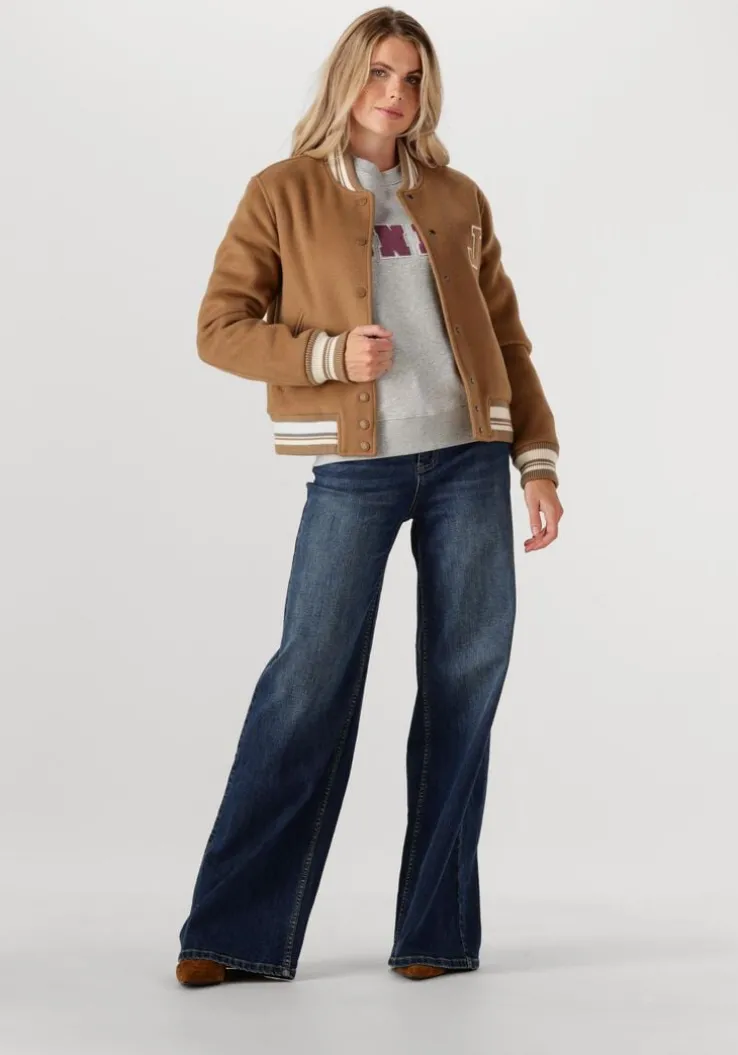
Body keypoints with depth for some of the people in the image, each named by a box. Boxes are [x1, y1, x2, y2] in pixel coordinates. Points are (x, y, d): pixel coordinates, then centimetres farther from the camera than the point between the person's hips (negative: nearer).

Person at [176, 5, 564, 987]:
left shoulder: (458, 199, 14)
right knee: (310, 680, -7)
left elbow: (508, 340, 15)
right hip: (354, 468, -3)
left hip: (469, 461, 3)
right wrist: (329, 353, -15)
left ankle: (437, 929, 12)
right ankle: (236, 930, 2)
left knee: (465, 683, 2)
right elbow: (220, 328, 0)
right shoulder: (284, 194, 5)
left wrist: (539, 460, 7)